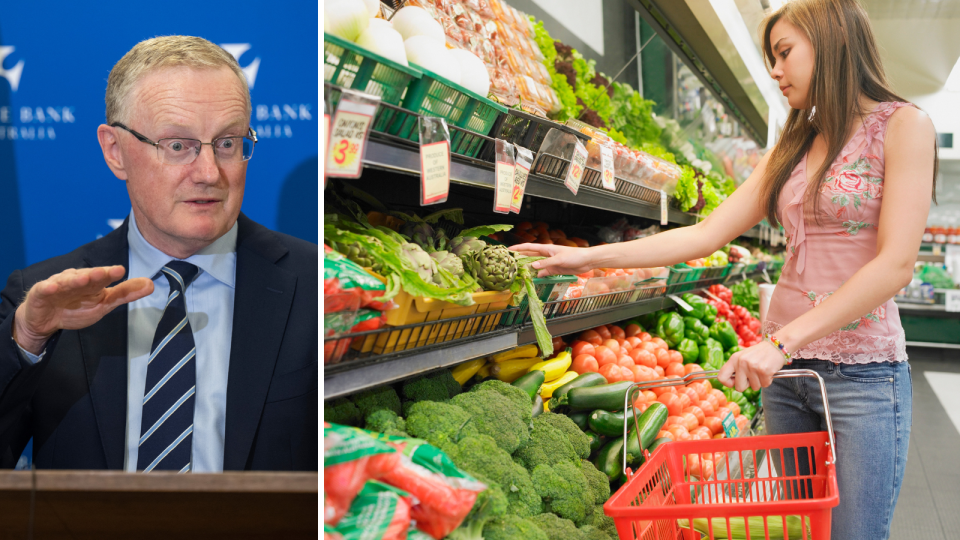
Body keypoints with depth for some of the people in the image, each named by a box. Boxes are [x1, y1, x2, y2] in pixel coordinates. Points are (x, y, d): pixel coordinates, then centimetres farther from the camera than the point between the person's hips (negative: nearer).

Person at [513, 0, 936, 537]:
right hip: (785, 366, 6)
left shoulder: (903, 126, -5)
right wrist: (587, 258, 0)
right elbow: (706, 235, 7)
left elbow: (896, 263, -16)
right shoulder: (793, 148, 13)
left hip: (863, 373, -6)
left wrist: (782, 341, -22)